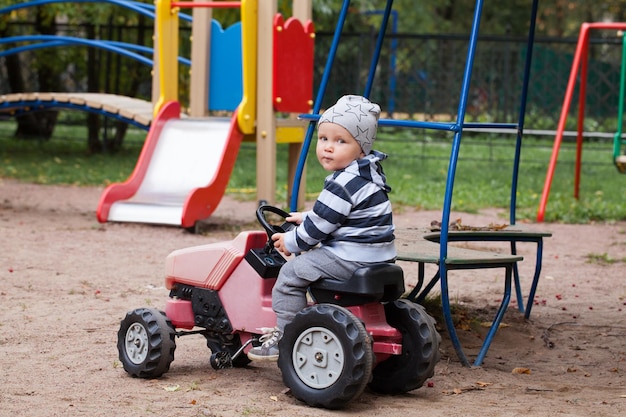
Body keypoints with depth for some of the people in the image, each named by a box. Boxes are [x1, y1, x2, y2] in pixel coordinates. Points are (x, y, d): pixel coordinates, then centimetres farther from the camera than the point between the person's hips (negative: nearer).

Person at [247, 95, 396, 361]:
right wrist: (305, 218, 25)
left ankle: (284, 339, 1)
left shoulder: (344, 184, -20)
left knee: (291, 274, -4)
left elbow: (319, 226, -15)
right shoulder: (368, 174, 12)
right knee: (313, 259, 32)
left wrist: (292, 242, 0)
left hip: (351, 257, -11)